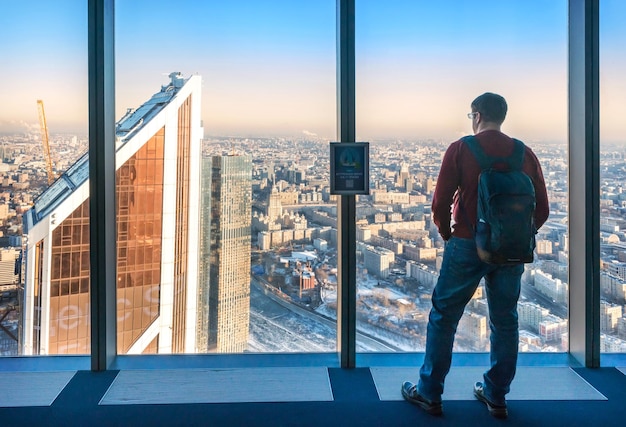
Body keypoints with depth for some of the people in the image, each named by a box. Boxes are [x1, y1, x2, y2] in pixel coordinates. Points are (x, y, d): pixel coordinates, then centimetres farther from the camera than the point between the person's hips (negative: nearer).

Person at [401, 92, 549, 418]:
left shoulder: (461, 149, -6)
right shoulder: (524, 153, 5)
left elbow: (440, 202, -8)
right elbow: (542, 208, 4)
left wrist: (447, 233, 9)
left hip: (467, 245, -4)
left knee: (443, 317, 7)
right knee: (505, 322, 14)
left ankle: (429, 394, 13)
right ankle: (496, 396, 23)